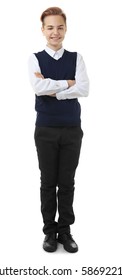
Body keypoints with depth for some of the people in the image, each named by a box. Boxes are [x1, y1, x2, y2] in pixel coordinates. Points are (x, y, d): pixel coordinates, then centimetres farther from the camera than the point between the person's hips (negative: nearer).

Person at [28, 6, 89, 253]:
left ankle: (65, 231, 22)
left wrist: (52, 90, -13)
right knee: (48, 182, 8)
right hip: (46, 130, -1)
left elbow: (84, 89, -10)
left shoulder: (76, 58, 5)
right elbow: (38, 87, -17)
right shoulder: (35, 59, 1)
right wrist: (68, 83, -10)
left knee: (67, 182, 8)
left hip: (72, 129, 1)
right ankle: (50, 231, 22)